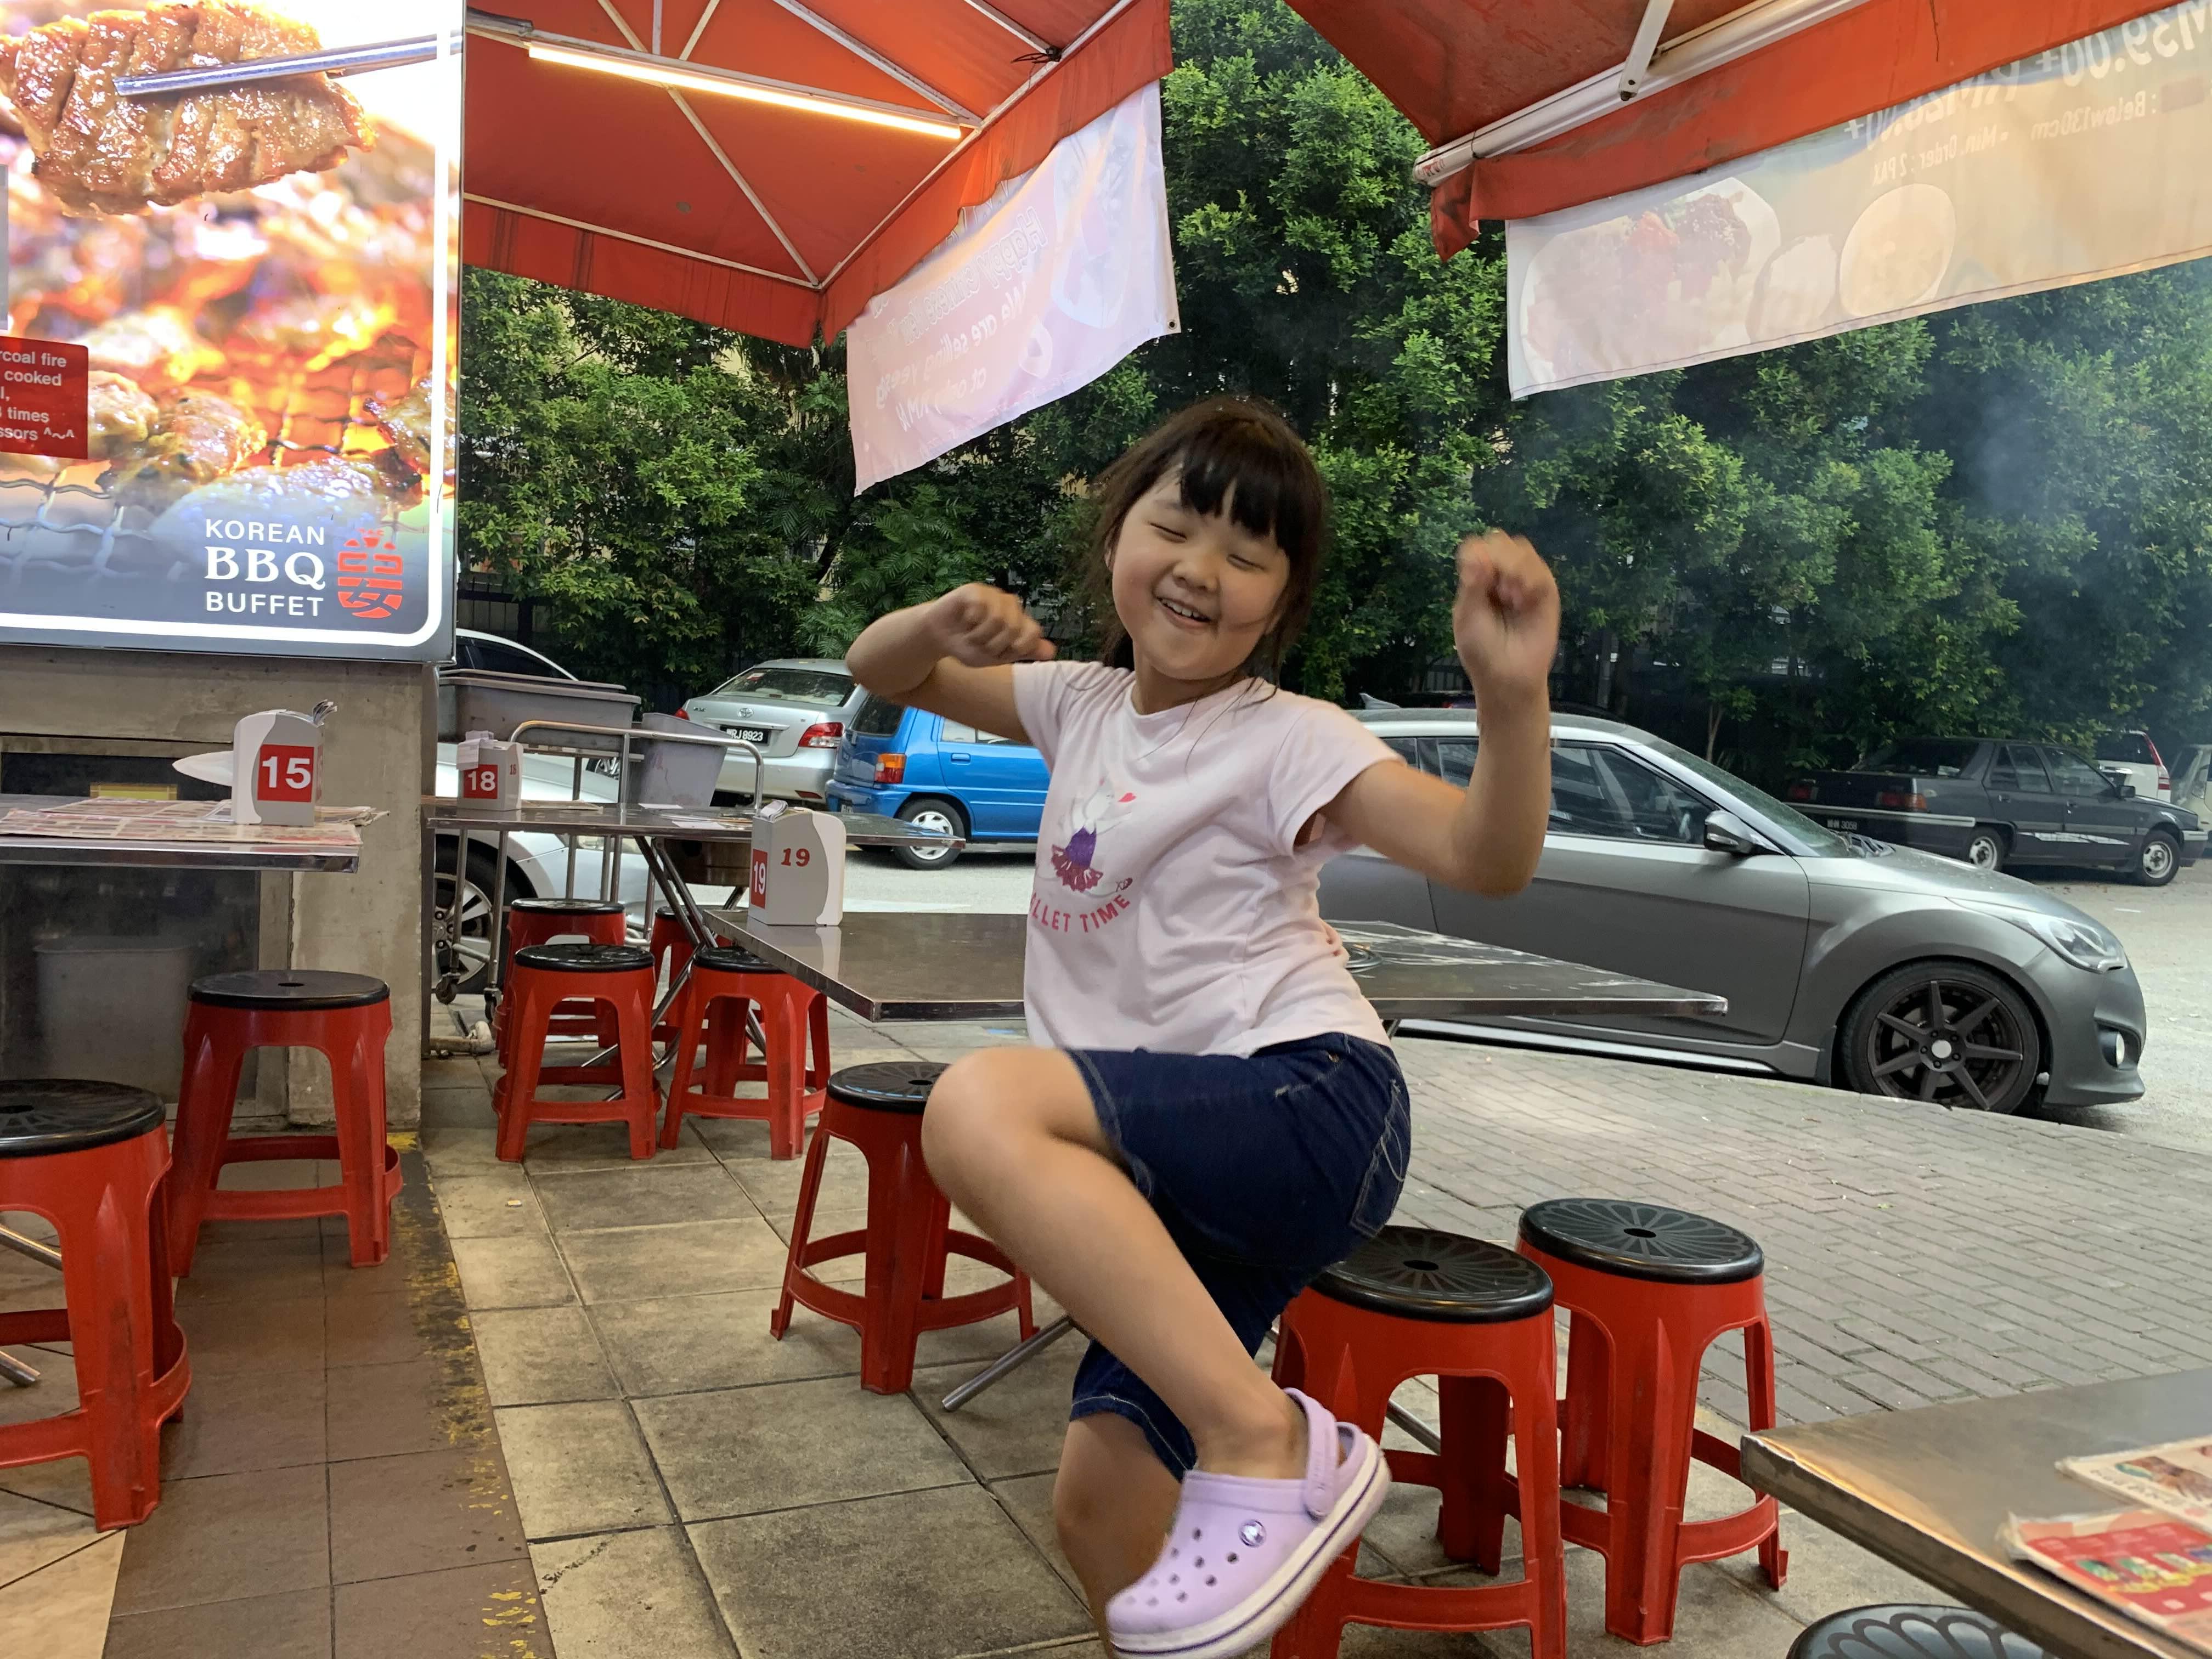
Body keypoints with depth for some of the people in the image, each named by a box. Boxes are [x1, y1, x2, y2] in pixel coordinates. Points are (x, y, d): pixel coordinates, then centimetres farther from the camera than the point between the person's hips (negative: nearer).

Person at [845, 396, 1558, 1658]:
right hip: (1186, 1172, 7)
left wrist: (1514, 693, -39)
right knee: (1102, 1507, 4)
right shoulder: (1081, 705, 12)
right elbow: (879, 673, 22)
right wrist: (946, 624, -1)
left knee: (982, 1105, -32)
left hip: (1313, 1101, -7)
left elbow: (1486, 857, -20)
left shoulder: (1284, 740, -7)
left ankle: (1267, 1444, -25)